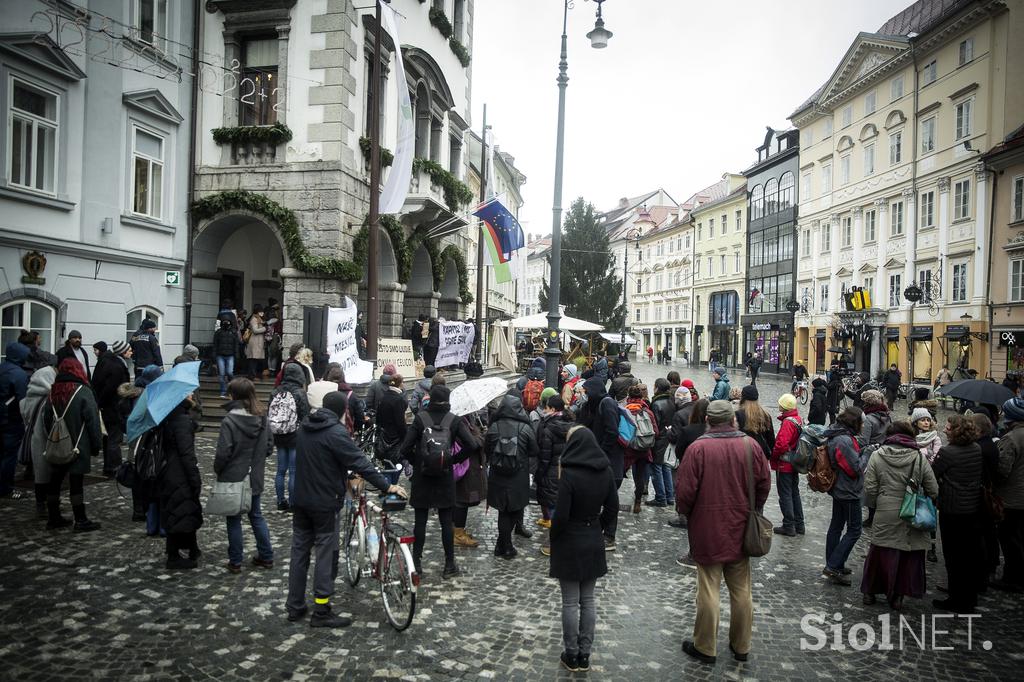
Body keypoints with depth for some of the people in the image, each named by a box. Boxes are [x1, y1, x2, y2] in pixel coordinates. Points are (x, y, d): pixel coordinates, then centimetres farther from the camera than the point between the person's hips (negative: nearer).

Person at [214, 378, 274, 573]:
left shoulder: (229, 421, -19)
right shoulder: (262, 419, -1)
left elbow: (223, 452, -19)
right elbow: (269, 447, 5)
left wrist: (217, 470, -2)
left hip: (232, 478, -5)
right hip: (255, 478, 5)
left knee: (234, 520, 8)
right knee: (256, 515, 18)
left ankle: (235, 562, 16)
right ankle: (266, 556, 22)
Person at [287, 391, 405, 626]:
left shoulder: (305, 428, 7)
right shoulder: (336, 433, -19)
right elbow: (360, 463, -21)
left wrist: (346, 475, 23)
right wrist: (387, 486, -17)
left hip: (300, 499, 8)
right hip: (325, 503, -8)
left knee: (299, 550, 14)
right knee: (326, 554, 1)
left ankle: (295, 606, 23)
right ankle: (321, 613, 7)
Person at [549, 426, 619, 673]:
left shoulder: (569, 474, -21)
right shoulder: (606, 472, -3)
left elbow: (560, 515, -19)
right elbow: (612, 509, 3)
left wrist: (553, 539, -2)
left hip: (569, 545, -5)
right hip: (594, 544, 5)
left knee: (571, 603, 7)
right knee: (588, 600, 15)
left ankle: (572, 656, 18)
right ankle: (585, 655, 23)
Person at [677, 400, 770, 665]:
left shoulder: (698, 448, -16)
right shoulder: (750, 445, -6)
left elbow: (685, 492, -15)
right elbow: (764, 484, 2)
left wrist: (689, 514, 5)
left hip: (707, 531, -3)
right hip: (740, 529, 4)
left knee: (709, 590, 7)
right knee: (741, 590, 16)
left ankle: (705, 647, 19)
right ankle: (741, 646, 30)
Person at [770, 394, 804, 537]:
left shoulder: (788, 422, -23)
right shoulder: (799, 419, 6)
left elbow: (781, 444, -30)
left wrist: (773, 456, -13)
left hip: (784, 465, -9)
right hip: (795, 464, 9)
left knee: (785, 495, 1)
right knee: (794, 493, 17)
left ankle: (788, 526, 8)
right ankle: (799, 525, 25)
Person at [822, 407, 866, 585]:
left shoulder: (835, 436, 6)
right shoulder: (845, 440, -25)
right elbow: (856, 467, -21)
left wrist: (862, 449, 3)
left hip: (838, 489, 10)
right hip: (849, 492, -10)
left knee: (836, 527, 16)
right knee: (854, 530, 0)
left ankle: (832, 566, 26)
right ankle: (833, 566, -1)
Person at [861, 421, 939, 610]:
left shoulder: (877, 456, -3)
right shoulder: (920, 458, -2)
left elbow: (870, 488, -5)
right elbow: (933, 490, 1)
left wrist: (874, 505, 13)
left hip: (886, 515, 0)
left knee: (880, 552, 12)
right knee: (909, 556, 11)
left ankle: (870, 592, 22)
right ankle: (897, 596, 16)